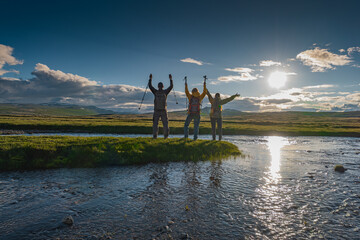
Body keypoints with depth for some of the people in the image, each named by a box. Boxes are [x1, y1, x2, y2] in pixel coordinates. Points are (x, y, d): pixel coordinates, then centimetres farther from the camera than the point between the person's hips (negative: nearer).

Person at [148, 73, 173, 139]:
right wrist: (171, 79, 19)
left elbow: (150, 86, 9)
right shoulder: (165, 92, -3)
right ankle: (166, 134, -9)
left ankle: (155, 135, -2)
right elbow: (171, 86, 9)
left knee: (155, 123, 8)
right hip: (164, 111, 0)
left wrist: (150, 78, 19)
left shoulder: (155, 92, -4)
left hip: (156, 111, 0)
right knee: (165, 123, 8)